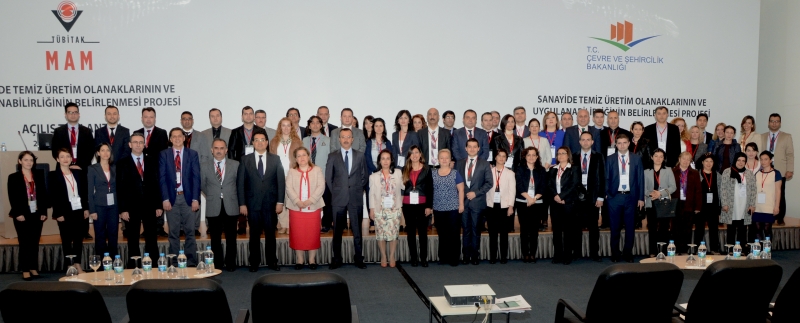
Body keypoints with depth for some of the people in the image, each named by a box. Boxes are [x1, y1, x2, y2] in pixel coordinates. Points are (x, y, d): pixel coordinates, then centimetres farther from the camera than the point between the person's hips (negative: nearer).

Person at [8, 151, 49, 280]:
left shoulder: (39, 175, 9)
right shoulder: (13, 177, 0)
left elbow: (43, 194, 7)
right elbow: (12, 197, -5)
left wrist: (44, 212, 0)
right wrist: (18, 213, -14)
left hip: (37, 214, 3)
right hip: (22, 215, -3)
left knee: (35, 242, 6)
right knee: (24, 242, 0)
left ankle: (33, 268, 13)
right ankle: (25, 270, 6)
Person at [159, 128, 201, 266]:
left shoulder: (192, 154, 5)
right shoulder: (164, 154, 6)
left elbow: (196, 177, 1)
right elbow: (162, 178, 1)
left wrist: (195, 199, -7)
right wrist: (165, 199, -7)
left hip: (188, 197, 0)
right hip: (172, 197, 0)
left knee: (190, 232, 3)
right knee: (173, 233, 4)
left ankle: (191, 262, 8)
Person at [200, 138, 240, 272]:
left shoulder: (235, 165, 4)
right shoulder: (204, 165, 4)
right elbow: (202, 185, 12)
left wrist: (231, 196, 8)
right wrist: (211, 195, 7)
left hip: (231, 207, 0)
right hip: (213, 208, 0)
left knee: (231, 238, 5)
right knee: (215, 238, 5)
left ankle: (230, 263, 16)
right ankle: (217, 264, 13)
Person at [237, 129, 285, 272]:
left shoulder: (275, 159, 5)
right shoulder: (245, 160, 4)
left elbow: (281, 181, 3)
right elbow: (240, 183, 2)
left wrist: (280, 202, -3)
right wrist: (242, 204, -4)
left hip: (270, 203, 0)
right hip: (252, 204, 0)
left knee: (270, 234, 7)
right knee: (254, 235, 6)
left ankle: (272, 261, 17)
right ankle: (254, 262, 16)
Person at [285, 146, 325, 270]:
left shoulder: (317, 170, 5)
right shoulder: (292, 172, 9)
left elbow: (321, 187, -5)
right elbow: (289, 188, -1)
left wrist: (310, 200, -16)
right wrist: (298, 201, -17)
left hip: (313, 207, -1)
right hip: (296, 208, 1)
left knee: (313, 233, 1)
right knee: (297, 234, 3)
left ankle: (312, 259, 11)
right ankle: (299, 259, 12)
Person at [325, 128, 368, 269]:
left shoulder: (360, 155, 6)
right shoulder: (333, 156, 3)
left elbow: (364, 176, 12)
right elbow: (328, 177, 6)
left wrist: (358, 189, 6)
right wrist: (335, 192, 3)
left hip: (356, 198, 1)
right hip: (339, 198, 0)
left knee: (357, 229, 4)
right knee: (337, 230, 4)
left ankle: (358, 258, 11)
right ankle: (337, 258, 11)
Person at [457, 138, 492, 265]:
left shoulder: (484, 164, 3)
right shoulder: (459, 163, 10)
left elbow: (489, 183, -1)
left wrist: (476, 193, -10)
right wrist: (461, 194, -4)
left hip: (477, 201, -2)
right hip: (463, 200, 2)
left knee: (475, 229, 4)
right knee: (466, 229, 6)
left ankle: (475, 255, 12)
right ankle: (466, 255, 12)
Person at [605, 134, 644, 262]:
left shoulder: (636, 159, 5)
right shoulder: (610, 160, 5)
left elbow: (640, 178, 4)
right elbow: (606, 178, 4)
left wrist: (641, 198, -1)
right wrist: (606, 194, -7)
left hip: (631, 196, 0)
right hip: (615, 197, 0)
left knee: (630, 227, 6)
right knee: (615, 227, 5)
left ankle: (628, 253, 16)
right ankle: (615, 254, 14)